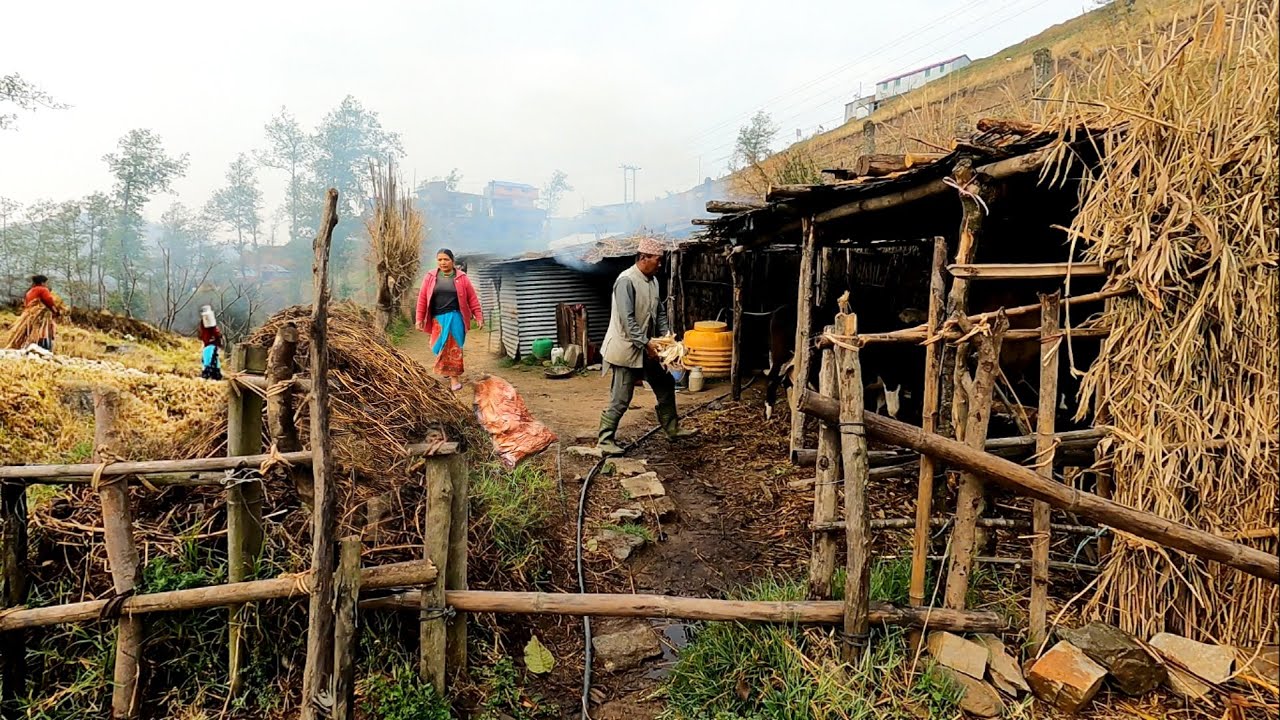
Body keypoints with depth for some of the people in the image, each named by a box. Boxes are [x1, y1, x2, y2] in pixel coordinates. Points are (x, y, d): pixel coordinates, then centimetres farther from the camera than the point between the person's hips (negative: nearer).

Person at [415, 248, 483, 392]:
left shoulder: (461, 278, 0)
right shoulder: (430, 277, 3)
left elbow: (473, 298, 1)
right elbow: (422, 298, 5)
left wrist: (478, 316, -1)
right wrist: (419, 318, 2)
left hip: (454, 317, -2)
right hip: (437, 318, 2)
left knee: (454, 347, -1)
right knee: (441, 347, 8)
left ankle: (454, 377, 6)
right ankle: (448, 370, 32)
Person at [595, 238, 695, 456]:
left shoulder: (653, 280, 8)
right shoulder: (626, 281, -20)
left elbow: (660, 311, 14)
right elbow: (627, 319, -25)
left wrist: (666, 335, 0)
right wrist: (646, 343, -23)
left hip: (647, 349, 9)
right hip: (628, 349, -9)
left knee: (665, 384, 17)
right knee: (620, 399, -3)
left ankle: (672, 428, 32)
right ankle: (605, 440, 9)